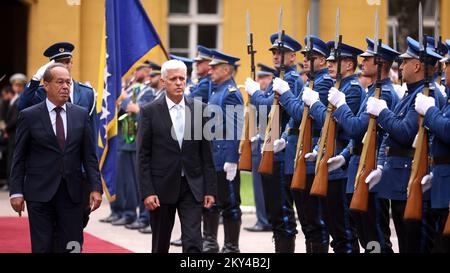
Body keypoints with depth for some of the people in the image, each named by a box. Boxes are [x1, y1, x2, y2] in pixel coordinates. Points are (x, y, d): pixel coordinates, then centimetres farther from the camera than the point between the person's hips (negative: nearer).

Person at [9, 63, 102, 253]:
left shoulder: (81, 115, 8)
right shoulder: (29, 116, 0)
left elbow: (89, 156, 8)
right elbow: (19, 158, 2)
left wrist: (95, 188, -1)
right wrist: (16, 192, -4)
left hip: (72, 193, 2)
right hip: (40, 193, -2)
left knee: (72, 247, 1)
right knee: (42, 247, 1)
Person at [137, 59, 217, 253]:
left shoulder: (199, 109, 3)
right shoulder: (150, 111, -3)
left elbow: (206, 153, 6)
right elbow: (143, 156, -3)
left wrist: (210, 189, 2)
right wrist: (147, 192, -10)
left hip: (191, 187, 1)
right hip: (162, 186, -1)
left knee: (193, 242, -9)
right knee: (160, 244, 11)